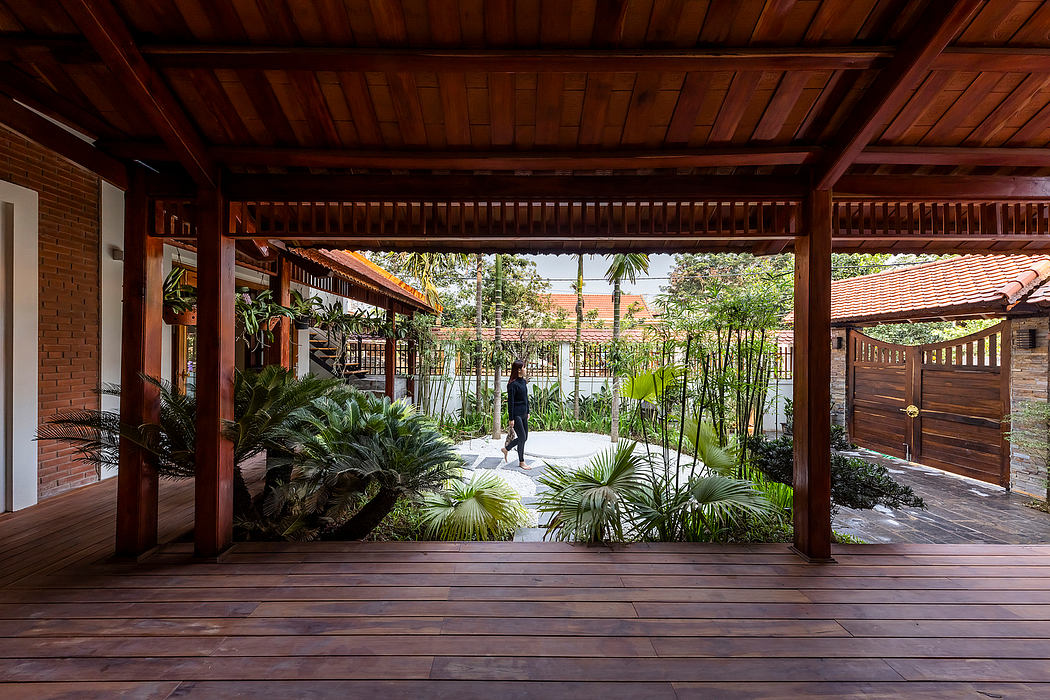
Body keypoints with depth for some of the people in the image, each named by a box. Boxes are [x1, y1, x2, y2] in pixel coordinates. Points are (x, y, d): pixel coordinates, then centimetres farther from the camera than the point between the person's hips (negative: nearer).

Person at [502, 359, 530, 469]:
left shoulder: (524, 381, 9)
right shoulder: (513, 384, -16)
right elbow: (510, 402, -16)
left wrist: (528, 412, 19)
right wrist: (511, 418, -16)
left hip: (523, 413, 9)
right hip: (516, 414, -9)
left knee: (524, 437, 13)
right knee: (522, 437, -1)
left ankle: (506, 449, 33)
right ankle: (521, 462, 15)